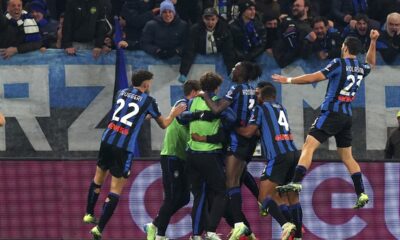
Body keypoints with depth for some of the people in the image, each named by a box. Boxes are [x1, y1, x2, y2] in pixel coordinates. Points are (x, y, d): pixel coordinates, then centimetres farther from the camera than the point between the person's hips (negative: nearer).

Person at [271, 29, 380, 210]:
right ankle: (361, 194, 12)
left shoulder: (339, 63, -9)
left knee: (309, 145, -15)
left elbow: (314, 78, -13)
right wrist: (373, 42, 40)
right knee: (347, 156, 15)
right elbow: (370, 63, 38)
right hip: (347, 116, 7)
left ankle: (296, 182, -32)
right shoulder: (361, 68, 11)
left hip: (332, 112, -7)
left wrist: (289, 80, -5)